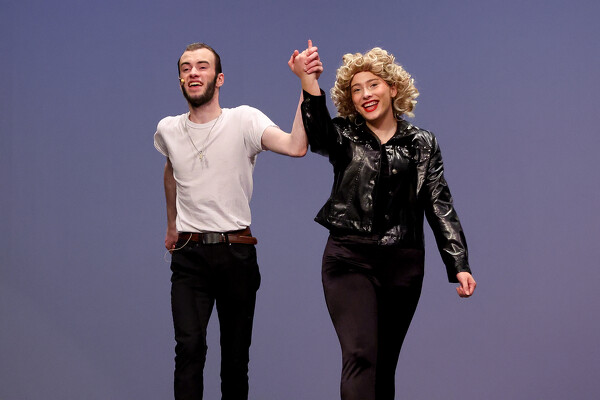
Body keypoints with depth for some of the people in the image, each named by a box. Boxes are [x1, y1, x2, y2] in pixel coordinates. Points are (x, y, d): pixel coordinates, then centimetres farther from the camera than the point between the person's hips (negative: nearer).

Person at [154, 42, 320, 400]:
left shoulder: (244, 120, -5)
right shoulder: (168, 130, 7)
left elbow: (296, 147, -23)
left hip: (237, 252, -1)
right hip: (189, 253, 1)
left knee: (236, 353, 6)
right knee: (189, 346, -16)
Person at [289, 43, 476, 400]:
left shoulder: (422, 144, 9)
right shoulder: (344, 136, 5)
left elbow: (440, 206, 6)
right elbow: (318, 137, -20)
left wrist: (459, 265, -3)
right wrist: (309, 84, -36)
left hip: (403, 264, 2)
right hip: (350, 260, -2)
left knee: (385, 363, 9)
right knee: (360, 355, -16)